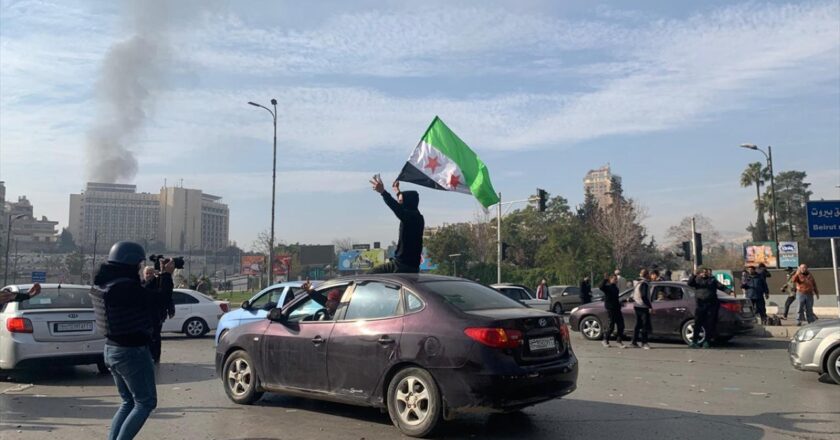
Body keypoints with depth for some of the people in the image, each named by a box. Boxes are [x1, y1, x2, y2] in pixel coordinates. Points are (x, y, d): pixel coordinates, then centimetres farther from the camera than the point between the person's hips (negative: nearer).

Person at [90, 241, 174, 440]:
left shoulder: (105, 283, 4)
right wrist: (166, 275, -3)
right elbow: (157, 300, -16)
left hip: (112, 349, 9)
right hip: (132, 352, -9)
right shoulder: (126, 286, -25)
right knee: (146, 402, 4)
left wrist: (160, 275, 6)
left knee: (128, 402, 20)